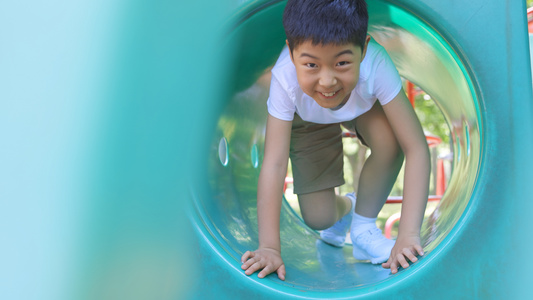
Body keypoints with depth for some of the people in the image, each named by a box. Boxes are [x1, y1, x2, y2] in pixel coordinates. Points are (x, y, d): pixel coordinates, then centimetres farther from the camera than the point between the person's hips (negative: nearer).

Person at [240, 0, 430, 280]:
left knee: (388, 139, -34)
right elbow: (274, 163, -38)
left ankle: (363, 227, -8)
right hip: (308, 120, 0)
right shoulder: (286, 78, -40)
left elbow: (416, 149, -38)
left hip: (364, 107, 1)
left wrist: (408, 235, -43)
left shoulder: (376, 66, -40)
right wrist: (269, 247, -38)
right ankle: (344, 207, 31)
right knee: (318, 219, -7)